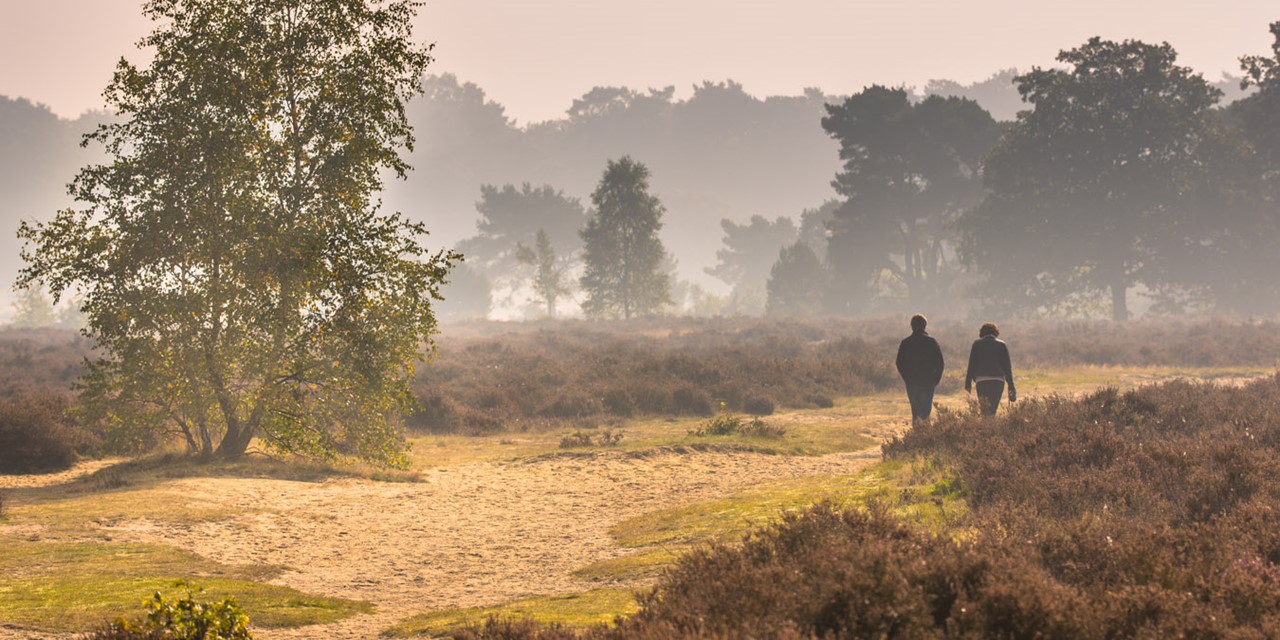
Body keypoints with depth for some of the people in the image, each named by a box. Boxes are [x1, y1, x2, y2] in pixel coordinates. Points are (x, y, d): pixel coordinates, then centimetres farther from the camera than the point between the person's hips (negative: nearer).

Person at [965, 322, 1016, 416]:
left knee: (984, 409, -1)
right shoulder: (1002, 344, 9)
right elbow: (1007, 366, 9)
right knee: (993, 409, 3)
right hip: (998, 380, 1)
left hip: (981, 380, -1)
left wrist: (968, 383, 6)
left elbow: (971, 364, 4)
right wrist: (1011, 386, 12)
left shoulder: (977, 344, 7)